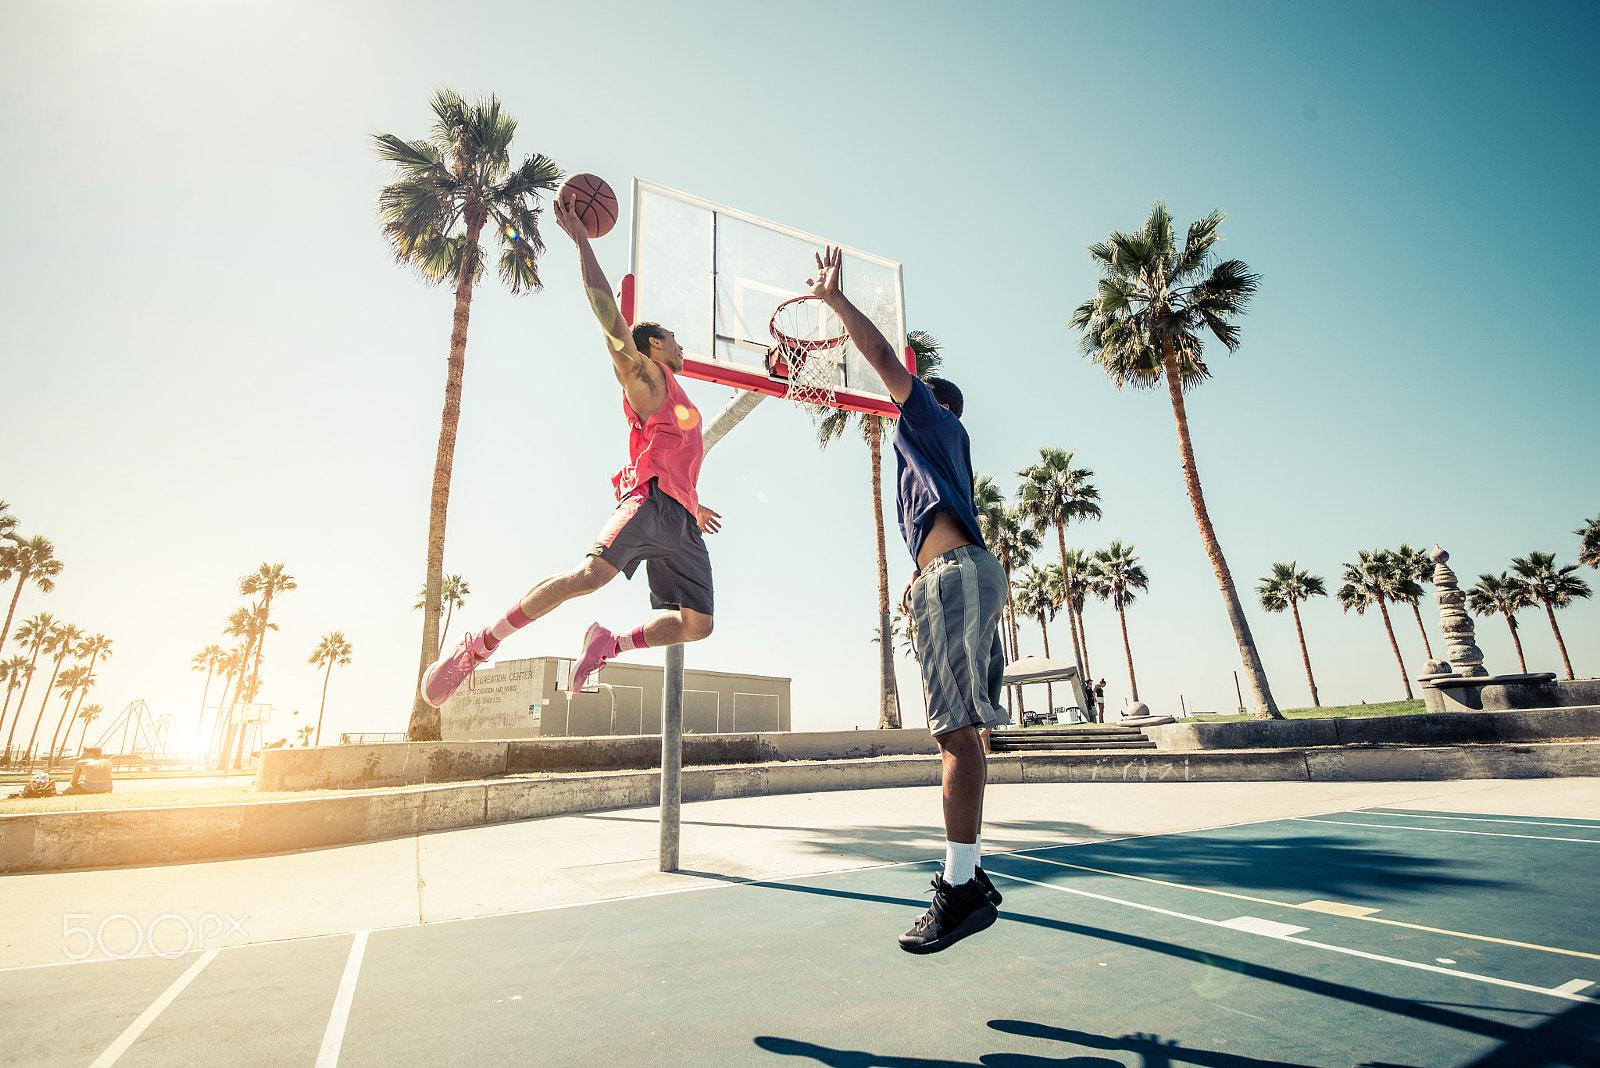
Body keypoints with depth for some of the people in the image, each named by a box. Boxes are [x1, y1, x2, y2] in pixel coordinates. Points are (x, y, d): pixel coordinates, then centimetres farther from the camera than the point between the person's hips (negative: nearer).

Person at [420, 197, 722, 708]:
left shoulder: (679, 400, 32)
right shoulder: (644, 376, 9)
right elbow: (608, 316, -4)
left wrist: (694, 505, 50)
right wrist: (581, 240, -3)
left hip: (681, 520, 8)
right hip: (648, 499, -8)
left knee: (697, 624, -1)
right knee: (590, 573, -29)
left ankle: (609, 643, 14)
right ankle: (477, 646, -17)